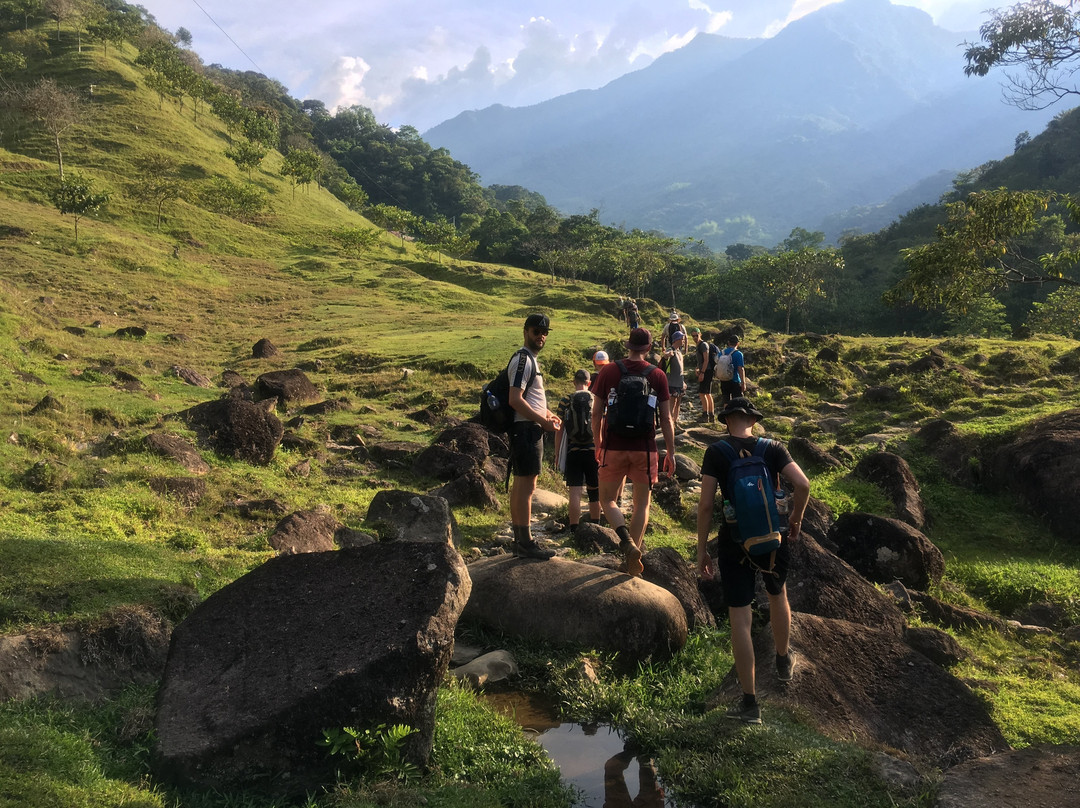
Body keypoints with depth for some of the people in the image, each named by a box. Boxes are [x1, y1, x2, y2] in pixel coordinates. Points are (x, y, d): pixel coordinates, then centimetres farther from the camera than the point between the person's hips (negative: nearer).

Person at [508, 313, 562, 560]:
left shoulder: (530, 359, 18)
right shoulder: (522, 359, -14)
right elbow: (515, 400, -22)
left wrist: (547, 414, 13)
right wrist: (543, 421, -19)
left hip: (528, 430, 11)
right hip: (527, 429, -11)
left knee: (520, 485, 13)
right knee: (527, 485, -8)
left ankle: (519, 540, 20)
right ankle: (526, 543, -5)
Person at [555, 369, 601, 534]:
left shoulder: (565, 401, 0)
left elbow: (559, 429, 1)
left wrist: (557, 452, 9)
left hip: (573, 452, -1)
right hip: (594, 451, 1)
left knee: (575, 492, -3)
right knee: (594, 491, 15)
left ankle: (574, 530, -7)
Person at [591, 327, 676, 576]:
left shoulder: (608, 372, -2)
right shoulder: (658, 376, -1)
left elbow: (596, 413, 2)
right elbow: (666, 419, -1)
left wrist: (598, 444, 16)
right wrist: (671, 453, 9)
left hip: (614, 447, 0)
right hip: (645, 449, 0)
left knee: (607, 500, 12)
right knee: (642, 504, 14)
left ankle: (627, 541, -11)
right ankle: (634, 551, 13)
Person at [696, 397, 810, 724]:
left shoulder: (716, 452, -7)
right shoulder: (773, 448, -2)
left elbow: (706, 504, -10)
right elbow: (802, 484, -14)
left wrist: (702, 550, -3)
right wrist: (796, 517, 4)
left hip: (735, 543, -2)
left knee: (740, 619, 3)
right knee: (778, 596, 30)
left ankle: (749, 703, 8)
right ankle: (784, 661, 51)